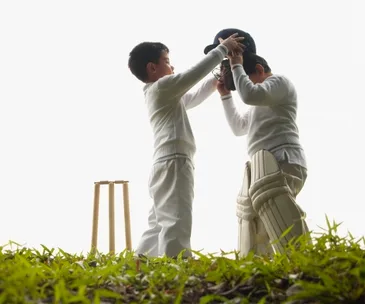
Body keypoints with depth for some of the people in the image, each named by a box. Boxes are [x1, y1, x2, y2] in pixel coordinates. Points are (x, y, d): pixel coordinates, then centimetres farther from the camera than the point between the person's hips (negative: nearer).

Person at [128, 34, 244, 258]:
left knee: (159, 225, 9)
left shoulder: (165, 95, 26)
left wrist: (216, 81, 29)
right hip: (174, 162, -10)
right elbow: (196, 72, -8)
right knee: (176, 223, -19)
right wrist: (223, 49, 2)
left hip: (167, 164, 10)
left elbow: (192, 99, 36)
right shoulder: (163, 86, -3)